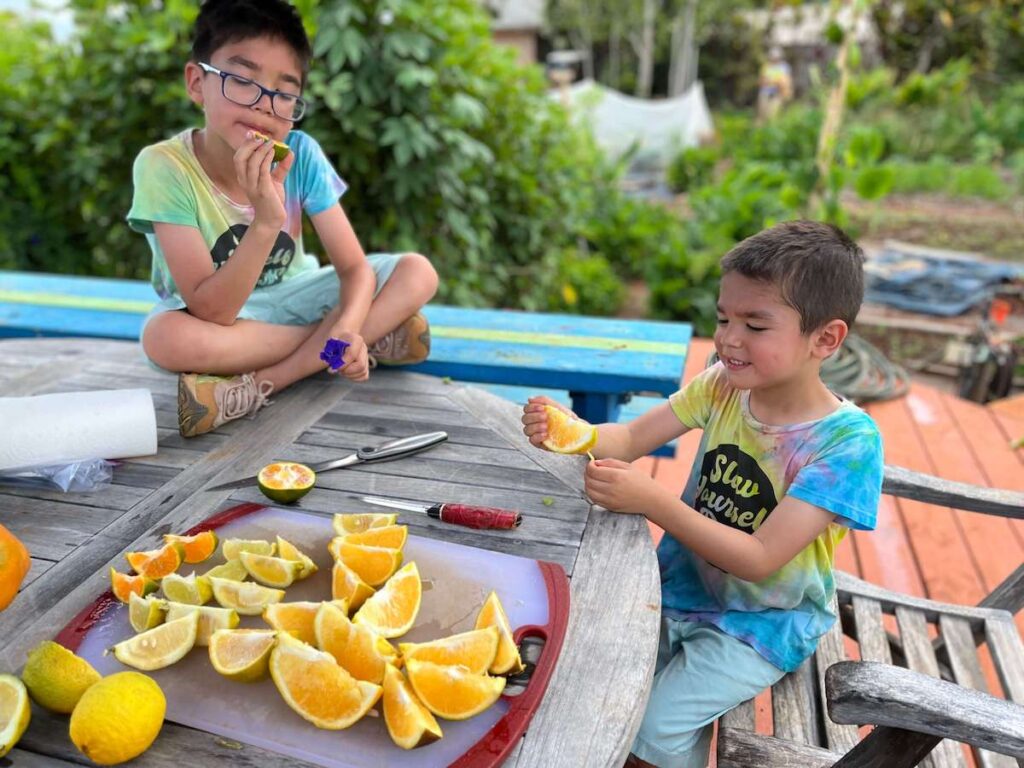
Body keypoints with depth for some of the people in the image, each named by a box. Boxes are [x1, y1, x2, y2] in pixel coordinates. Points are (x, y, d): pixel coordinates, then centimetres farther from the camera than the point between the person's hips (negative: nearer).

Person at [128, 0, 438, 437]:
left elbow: (355, 267, -14)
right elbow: (212, 312, -29)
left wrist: (348, 326, -36)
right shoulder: (164, 168, -23)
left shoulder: (301, 154, -15)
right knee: (166, 338, -38)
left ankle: (258, 386, -22)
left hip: (290, 297, 3)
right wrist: (265, 223, -43)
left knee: (417, 273, -16)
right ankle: (374, 337, -23)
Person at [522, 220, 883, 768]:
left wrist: (654, 502, -37)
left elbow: (760, 558, -27)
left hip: (762, 622, -4)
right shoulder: (723, 385, -10)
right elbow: (630, 438, -12)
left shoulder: (848, 440, -23)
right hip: (679, 586, 4)